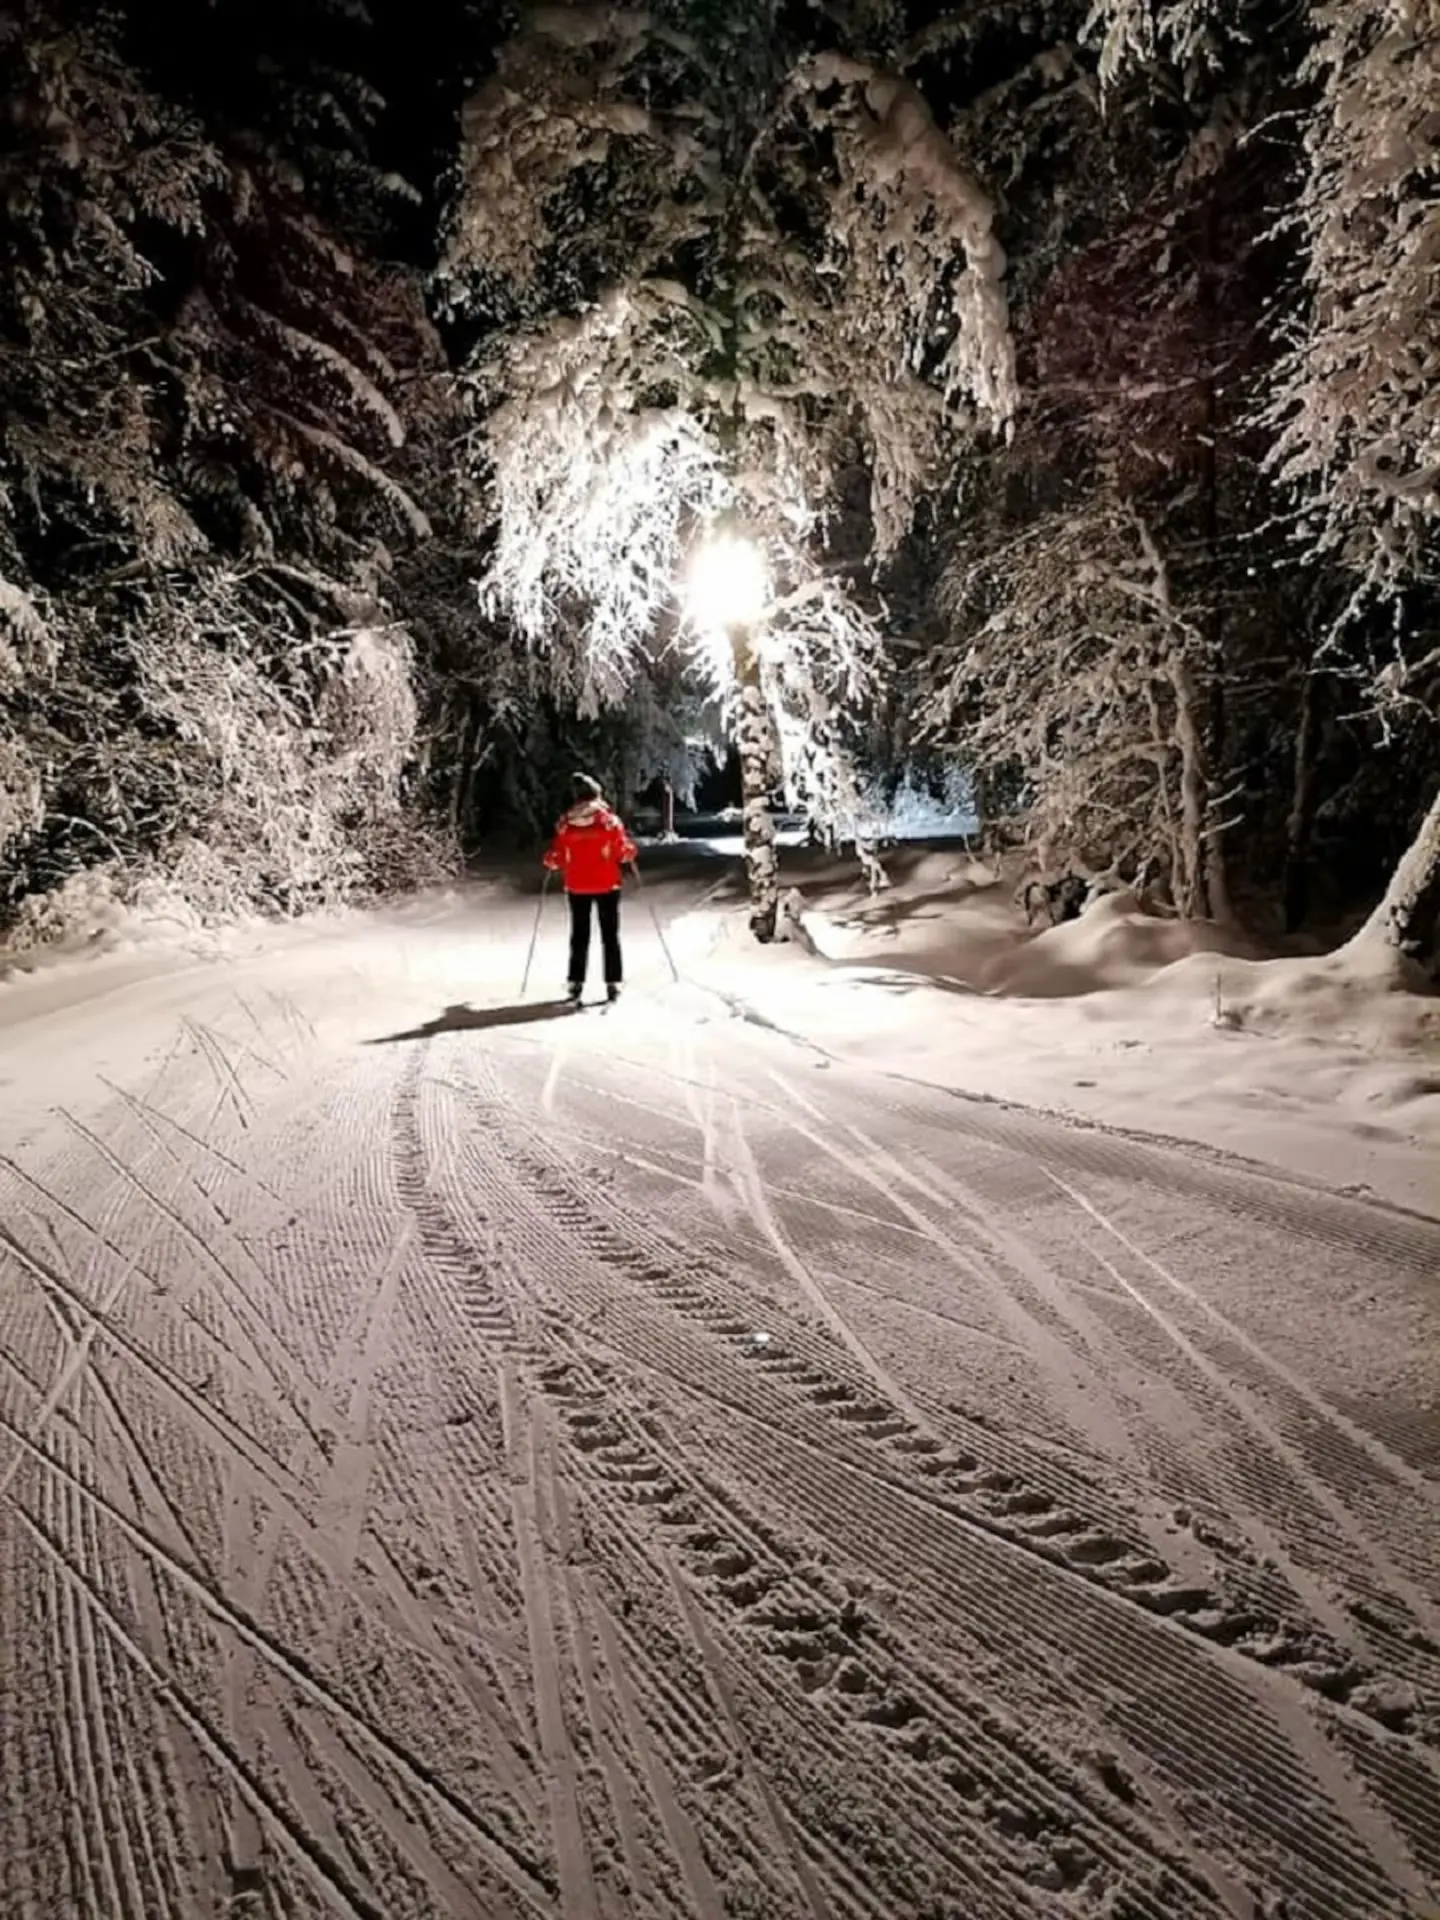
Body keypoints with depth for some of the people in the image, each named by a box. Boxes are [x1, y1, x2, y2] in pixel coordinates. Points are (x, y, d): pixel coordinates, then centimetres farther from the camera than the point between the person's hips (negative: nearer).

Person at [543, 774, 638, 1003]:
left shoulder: (566, 822, -3)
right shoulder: (609, 820, -9)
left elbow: (556, 854, -2)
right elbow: (624, 850, -10)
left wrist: (552, 863, 19)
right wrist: (630, 853, 12)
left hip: (576, 887, 2)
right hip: (607, 885, -2)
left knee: (579, 936, 13)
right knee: (610, 935, 6)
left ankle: (576, 983, 11)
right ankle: (612, 984, 2)